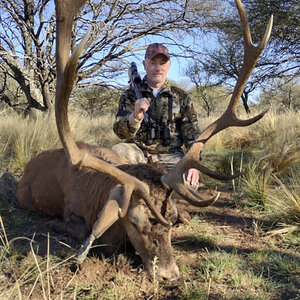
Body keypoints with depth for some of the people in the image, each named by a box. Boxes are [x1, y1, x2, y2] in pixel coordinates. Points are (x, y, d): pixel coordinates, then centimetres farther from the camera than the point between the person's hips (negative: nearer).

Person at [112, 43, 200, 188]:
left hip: (170, 155, 1)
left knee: (188, 182, -28)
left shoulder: (181, 97, 12)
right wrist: (135, 117, -28)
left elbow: (192, 136, 8)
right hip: (138, 151, 0)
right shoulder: (131, 94, 8)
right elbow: (120, 131, -5)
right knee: (117, 152, -32)